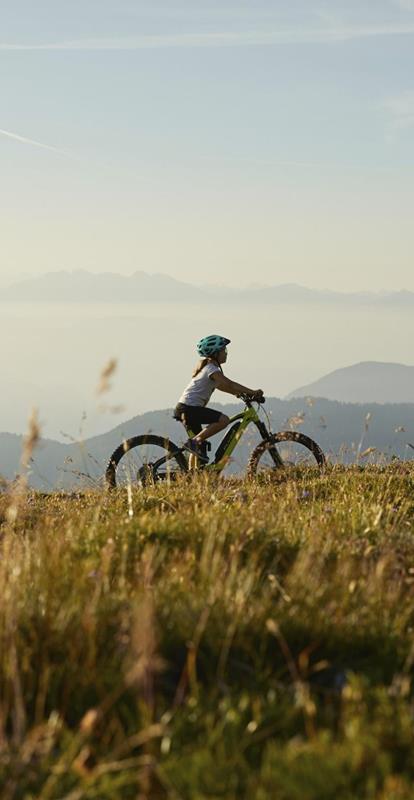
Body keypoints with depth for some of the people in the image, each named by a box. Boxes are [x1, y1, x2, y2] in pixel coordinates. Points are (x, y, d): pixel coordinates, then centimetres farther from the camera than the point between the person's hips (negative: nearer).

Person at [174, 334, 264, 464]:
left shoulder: (206, 367, 20)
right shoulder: (212, 369, -11)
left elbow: (221, 386, 24)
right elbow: (229, 384, -21)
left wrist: (243, 393, 16)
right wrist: (252, 392, -21)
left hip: (185, 408, 10)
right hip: (189, 408, -10)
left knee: (198, 442, 16)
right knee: (223, 419, -21)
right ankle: (195, 442, -18)